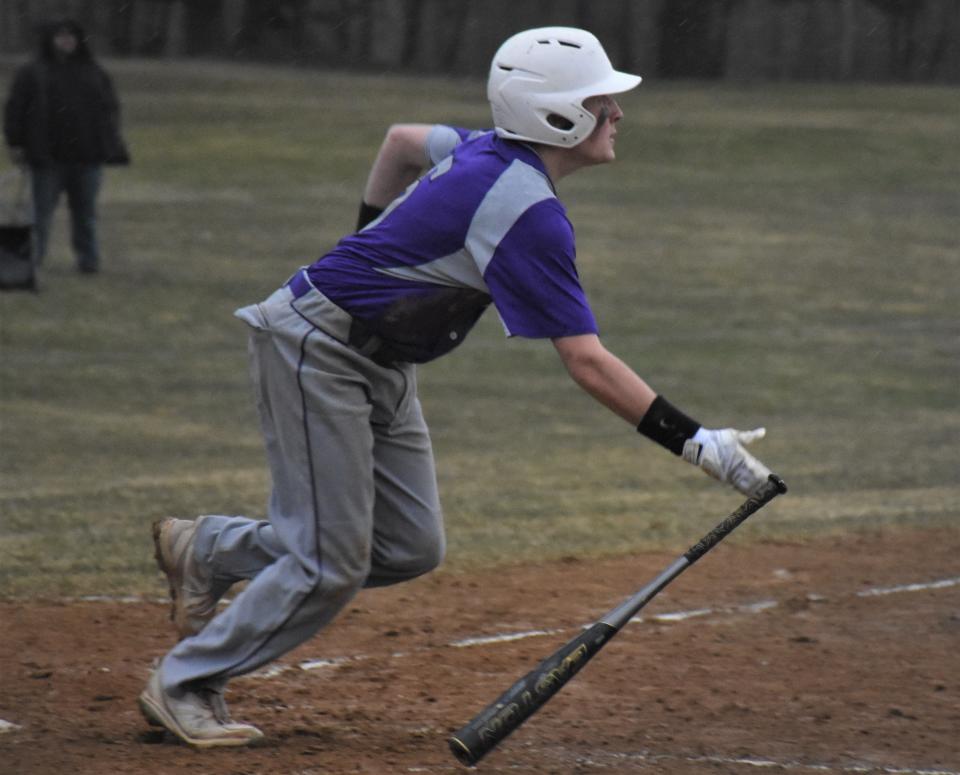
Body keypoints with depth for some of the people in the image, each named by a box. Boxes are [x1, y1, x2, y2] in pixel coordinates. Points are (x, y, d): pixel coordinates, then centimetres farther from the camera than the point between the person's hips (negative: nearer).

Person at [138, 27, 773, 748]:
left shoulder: (491, 150, 4)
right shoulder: (526, 207, -25)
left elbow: (403, 139, 26)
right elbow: (587, 362, -27)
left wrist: (372, 246, 35)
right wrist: (695, 442, -27)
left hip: (382, 365, 10)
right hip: (316, 345, -10)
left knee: (411, 548, 8)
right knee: (331, 566, -7)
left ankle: (207, 548, 23)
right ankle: (183, 685, 8)